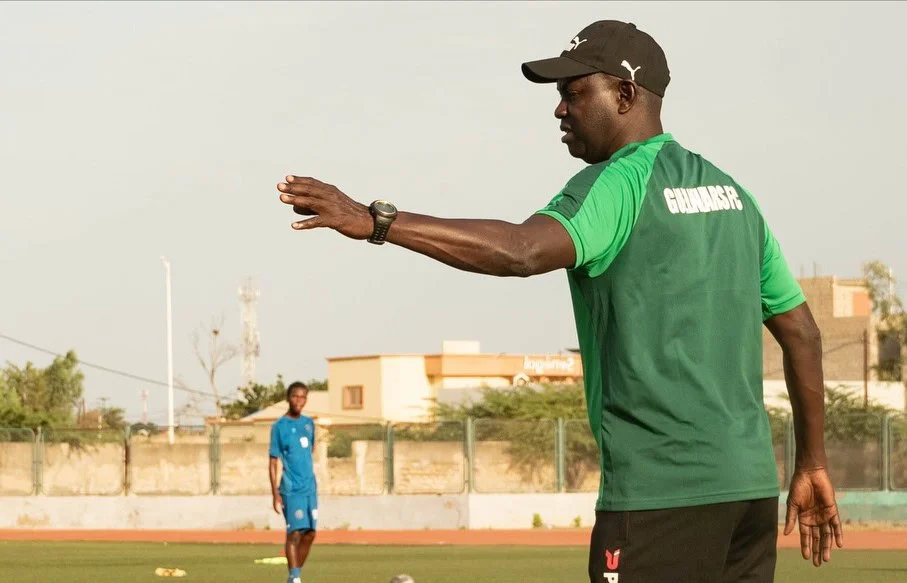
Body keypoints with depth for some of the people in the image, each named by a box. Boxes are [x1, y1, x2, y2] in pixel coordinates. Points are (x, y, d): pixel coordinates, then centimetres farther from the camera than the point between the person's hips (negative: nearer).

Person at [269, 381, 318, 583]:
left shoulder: (309, 423, 11)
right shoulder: (279, 427, -5)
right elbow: (273, 462, -6)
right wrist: (275, 494, -11)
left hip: (310, 488, 6)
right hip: (291, 489, -6)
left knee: (309, 534, 5)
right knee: (295, 533, -11)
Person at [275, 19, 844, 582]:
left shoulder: (616, 185, -8)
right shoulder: (730, 191, 16)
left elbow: (520, 251, -27)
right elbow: (802, 331, 19)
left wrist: (376, 221, -29)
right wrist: (813, 465, 24)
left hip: (660, 490, -8)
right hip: (750, 481, 8)